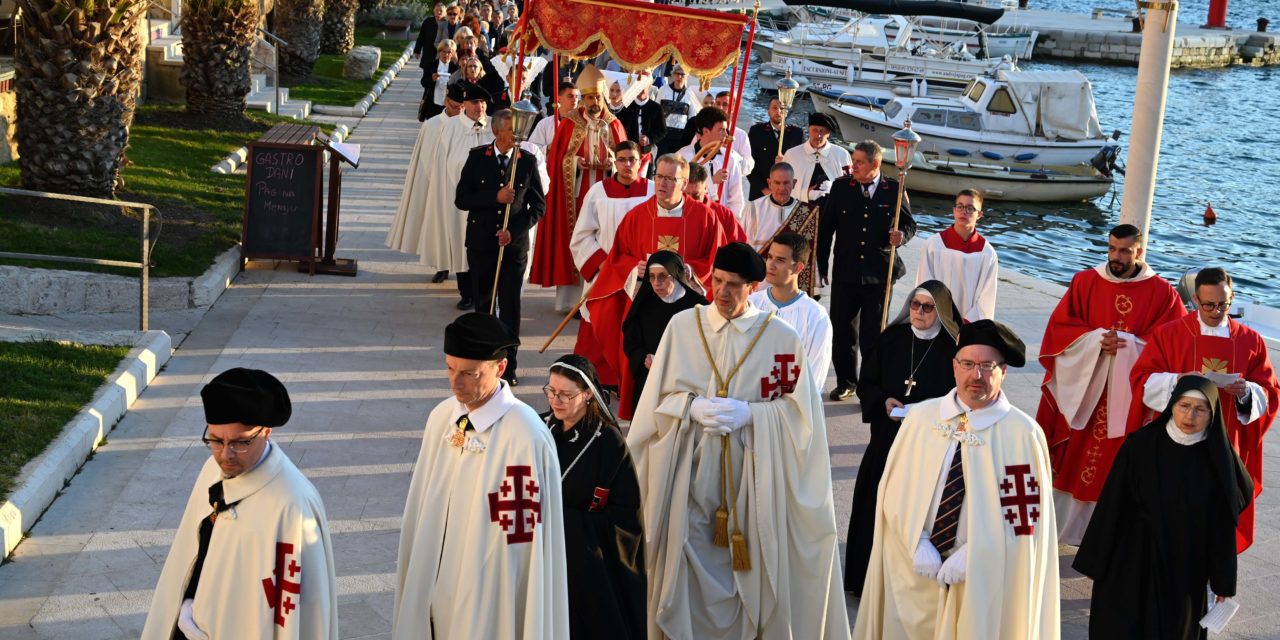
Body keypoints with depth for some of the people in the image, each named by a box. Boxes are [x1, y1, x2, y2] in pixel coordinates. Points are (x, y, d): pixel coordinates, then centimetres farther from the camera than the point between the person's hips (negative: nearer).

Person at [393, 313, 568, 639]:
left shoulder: (525, 437, -22)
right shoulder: (442, 417, -1)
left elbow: (527, 534, -18)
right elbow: (423, 504, 7)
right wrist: (412, 574, 12)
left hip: (489, 602, -6)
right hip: (436, 587, 6)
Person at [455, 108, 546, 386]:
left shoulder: (528, 161, -2)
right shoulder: (477, 157, -1)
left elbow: (538, 206, 2)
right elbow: (461, 199, -5)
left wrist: (514, 231, -11)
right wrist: (495, 197, -17)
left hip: (514, 245, -1)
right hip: (481, 243, 1)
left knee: (510, 306, -3)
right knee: (482, 301, 12)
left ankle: (508, 365, 4)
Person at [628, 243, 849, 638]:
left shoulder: (781, 338, -3)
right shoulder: (682, 326, 1)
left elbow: (798, 409, -2)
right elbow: (658, 399, 5)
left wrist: (750, 413, -16)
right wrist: (694, 406, -13)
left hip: (752, 472, -1)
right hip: (691, 469, 1)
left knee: (748, 560, 4)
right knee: (691, 561, 2)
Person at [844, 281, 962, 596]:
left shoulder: (954, 347, -6)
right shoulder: (890, 340, 3)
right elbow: (866, 384, 8)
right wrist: (884, 401, -11)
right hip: (888, 440, 3)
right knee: (879, 508, 5)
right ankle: (872, 579, 19)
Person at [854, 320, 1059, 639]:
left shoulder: (1023, 434, -11)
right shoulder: (920, 417, -1)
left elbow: (1024, 515, -10)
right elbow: (896, 490, 2)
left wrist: (970, 556, -14)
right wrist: (918, 545, -10)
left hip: (981, 581, -3)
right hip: (913, 569, 3)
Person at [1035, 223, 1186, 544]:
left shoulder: (1161, 293, -2)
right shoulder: (1085, 282, 2)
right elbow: (1060, 326, 0)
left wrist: (1126, 344, -18)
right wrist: (1096, 339, -17)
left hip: (1128, 394, -1)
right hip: (1079, 387, 1)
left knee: (1115, 465, 3)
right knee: (1069, 457, 6)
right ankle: (1055, 521, 17)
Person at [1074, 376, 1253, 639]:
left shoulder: (1217, 458, -6)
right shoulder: (1140, 445, -11)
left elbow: (1223, 523, 0)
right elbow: (1113, 505, -6)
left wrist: (1223, 580, 2)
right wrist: (1097, 563, -4)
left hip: (1187, 570, 2)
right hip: (1134, 562, -1)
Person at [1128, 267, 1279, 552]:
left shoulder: (1251, 342, 6)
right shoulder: (1168, 334, 1)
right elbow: (1141, 381, -3)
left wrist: (1246, 391, -16)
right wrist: (1176, 381, -21)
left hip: (1226, 448, 2)